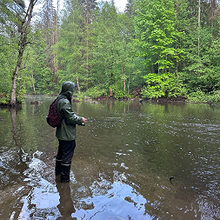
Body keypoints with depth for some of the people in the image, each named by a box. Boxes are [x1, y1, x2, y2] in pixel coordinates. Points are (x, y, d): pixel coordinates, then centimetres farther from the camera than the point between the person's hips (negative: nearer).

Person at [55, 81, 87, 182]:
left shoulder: (59, 99, 8)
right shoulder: (65, 102, -24)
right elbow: (71, 118, -23)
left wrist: (75, 116, 13)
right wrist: (81, 119, -7)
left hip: (61, 133, 10)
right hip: (67, 135, -10)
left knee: (61, 152, 25)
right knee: (67, 155, 3)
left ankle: (58, 171, 44)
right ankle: (64, 178, 15)